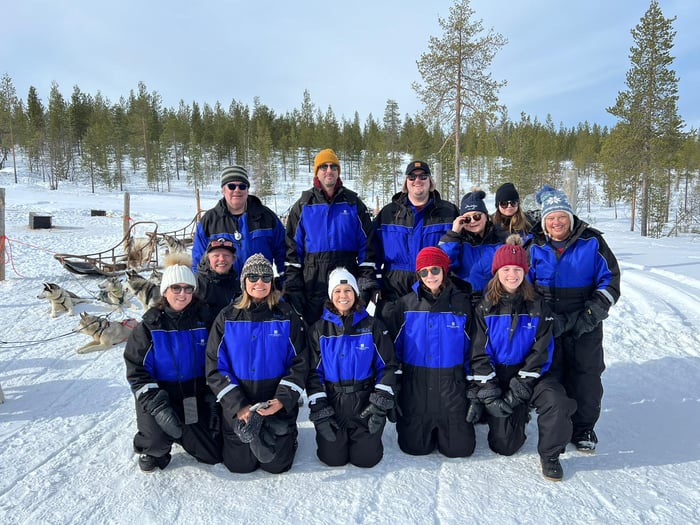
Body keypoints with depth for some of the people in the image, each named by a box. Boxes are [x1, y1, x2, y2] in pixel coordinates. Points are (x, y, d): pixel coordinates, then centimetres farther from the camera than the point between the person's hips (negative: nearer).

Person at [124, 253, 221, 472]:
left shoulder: (204, 320, -2)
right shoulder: (150, 325, -6)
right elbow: (136, 370, -8)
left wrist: (213, 399, -2)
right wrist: (157, 405, -21)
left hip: (197, 397, 2)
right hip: (161, 395, -2)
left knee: (213, 455, -1)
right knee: (158, 437, -31)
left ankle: (181, 433, 28)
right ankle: (150, 449, 7)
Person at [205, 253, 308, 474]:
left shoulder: (287, 317, -3)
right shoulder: (227, 318, -2)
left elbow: (299, 363, -4)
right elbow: (215, 368, -4)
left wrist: (282, 400, -17)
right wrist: (238, 406, -14)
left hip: (279, 405, 0)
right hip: (236, 406, 1)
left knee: (276, 464, -1)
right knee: (240, 465, 2)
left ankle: (287, 435, 30)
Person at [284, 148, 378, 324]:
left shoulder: (353, 203, 7)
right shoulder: (303, 205, 7)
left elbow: (367, 243, 5)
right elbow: (293, 246, 6)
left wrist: (368, 280, -2)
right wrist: (293, 283, -2)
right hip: (313, 281, 0)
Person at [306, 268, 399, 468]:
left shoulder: (372, 326, -1)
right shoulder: (320, 329, 1)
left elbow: (387, 365, -1)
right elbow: (313, 371, 1)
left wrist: (380, 403, -9)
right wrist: (319, 409, -6)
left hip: (365, 402, 0)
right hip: (332, 403, 1)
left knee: (366, 459, -4)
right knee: (333, 459, -3)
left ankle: (367, 436, 28)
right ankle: (338, 436, 29)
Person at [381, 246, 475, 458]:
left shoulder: (461, 303, -1)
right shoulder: (407, 304, -2)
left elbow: (470, 346, 7)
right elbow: (395, 345, 4)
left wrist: (470, 382, 6)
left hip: (451, 384, 0)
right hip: (415, 384, 0)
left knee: (459, 448, 1)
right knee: (414, 447, 4)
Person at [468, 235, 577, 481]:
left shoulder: (537, 306, -1)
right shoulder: (485, 307, -2)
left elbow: (542, 350, -6)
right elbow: (479, 352, -5)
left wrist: (521, 388, -15)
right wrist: (488, 393, -13)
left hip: (529, 374, 1)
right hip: (496, 375, 0)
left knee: (556, 401, -31)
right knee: (504, 446, -5)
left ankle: (549, 456, -5)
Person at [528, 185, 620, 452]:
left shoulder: (592, 242, -3)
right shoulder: (535, 246, 1)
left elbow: (610, 282, -2)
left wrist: (589, 316, -13)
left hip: (586, 329, -1)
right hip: (547, 327, 1)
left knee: (586, 378, 5)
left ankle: (583, 428, 24)